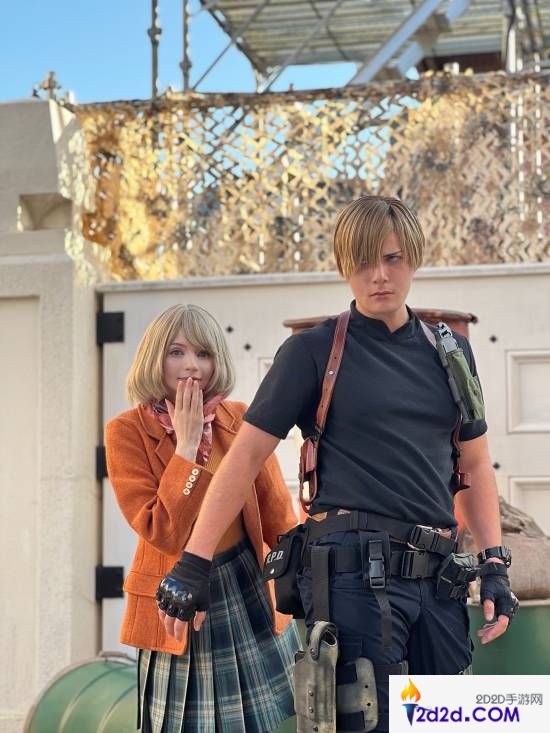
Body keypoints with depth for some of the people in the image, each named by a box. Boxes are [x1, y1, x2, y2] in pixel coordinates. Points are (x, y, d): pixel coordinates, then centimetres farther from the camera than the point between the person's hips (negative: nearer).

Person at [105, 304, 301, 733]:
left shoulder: (242, 422, -2)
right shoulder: (127, 432, -10)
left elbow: (280, 521, 3)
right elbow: (163, 533, -19)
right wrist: (187, 445, -19)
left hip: (249, 595, 2)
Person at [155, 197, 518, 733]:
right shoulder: (313, 351, 2)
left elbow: (474, 467, 20)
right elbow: (245, 456, -1)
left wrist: (494, 566, 9)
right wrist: (193, 564, -7)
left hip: (438, 578, 5)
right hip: (355, 570, -5)